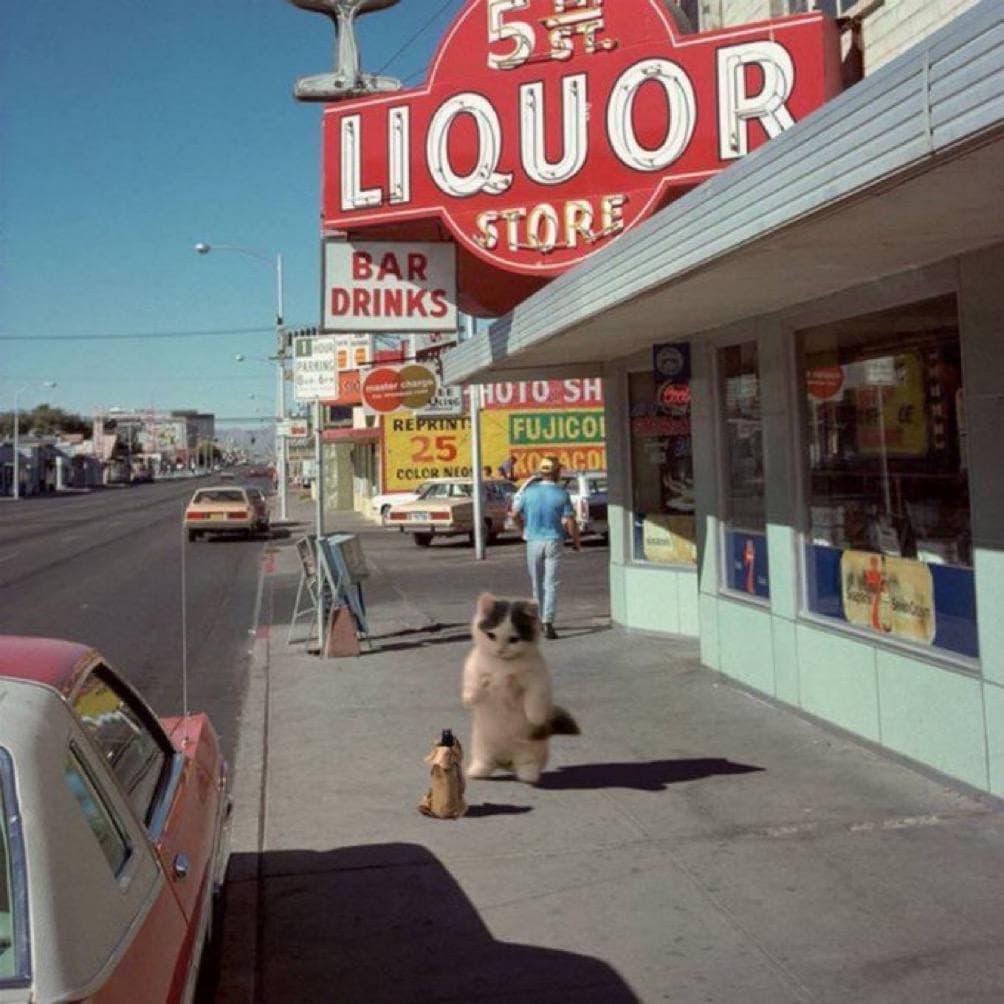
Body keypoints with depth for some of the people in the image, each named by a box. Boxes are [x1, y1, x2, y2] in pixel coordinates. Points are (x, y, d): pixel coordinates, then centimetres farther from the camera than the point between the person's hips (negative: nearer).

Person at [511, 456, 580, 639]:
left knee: (537, 583, 15)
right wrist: (576, 541, 3)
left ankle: (541, 619, 25)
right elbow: (569, 522, -12)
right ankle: (548, 623, -13)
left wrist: (523, 531, 17)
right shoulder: (561, 494, -8)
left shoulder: (529, 491, -1)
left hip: (533, 541, 2)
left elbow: (515, 514, 0)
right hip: (553, 541, -2)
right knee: (550, 583, -2)